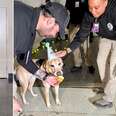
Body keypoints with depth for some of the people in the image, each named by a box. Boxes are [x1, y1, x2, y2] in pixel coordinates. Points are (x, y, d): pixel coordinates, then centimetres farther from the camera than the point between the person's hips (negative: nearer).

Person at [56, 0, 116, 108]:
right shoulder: (89, 14, -21)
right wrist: (67, 50, -16)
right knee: (101, 61, 13)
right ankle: (107, 87, 36)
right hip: (105, 37, 6)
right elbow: (82, 34, -12)